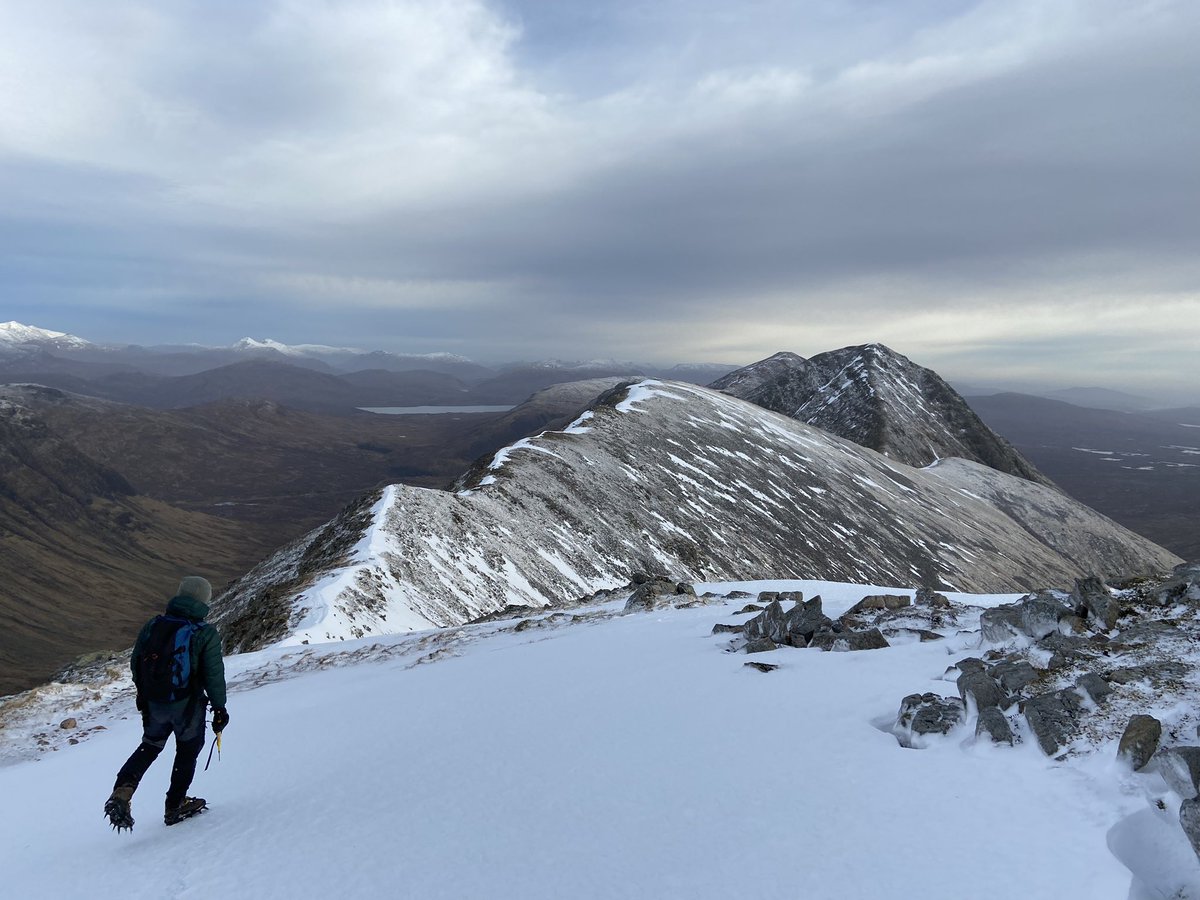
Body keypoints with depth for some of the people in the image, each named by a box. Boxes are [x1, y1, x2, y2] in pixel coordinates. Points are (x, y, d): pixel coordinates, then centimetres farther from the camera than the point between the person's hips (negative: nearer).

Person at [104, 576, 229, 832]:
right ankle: (175, 806, 24)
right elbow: (214, 675, -12)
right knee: (187, 751, 17)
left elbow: (135, 663, 7)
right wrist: (219, 708, 0)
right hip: (188, 705, -4)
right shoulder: (206, 634, -14)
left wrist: (144, 693, 22)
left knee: (149, 746, 26)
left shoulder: (153, 625, -1)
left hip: (154, 703, 4)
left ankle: (122, 791, 7)